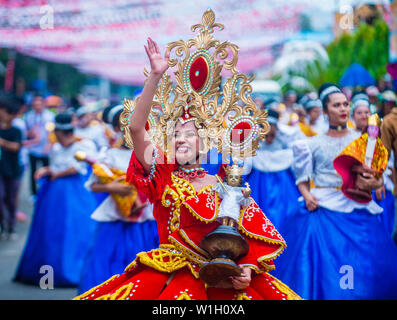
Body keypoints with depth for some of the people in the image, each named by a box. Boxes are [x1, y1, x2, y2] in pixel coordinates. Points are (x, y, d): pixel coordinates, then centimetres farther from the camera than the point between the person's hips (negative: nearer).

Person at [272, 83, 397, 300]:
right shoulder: (314, 143, 8)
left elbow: (379, 177, 9)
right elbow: (302, 178, 11)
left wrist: (373, 183, -13)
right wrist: (307, 196, -8)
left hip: (356, 210, 1)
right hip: (323, 207, -1)